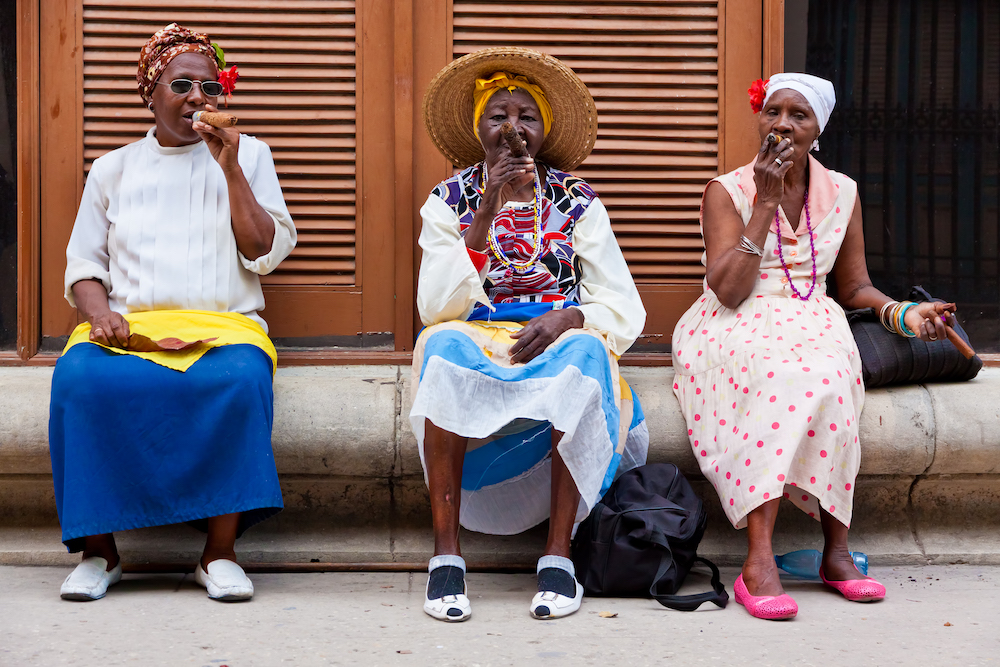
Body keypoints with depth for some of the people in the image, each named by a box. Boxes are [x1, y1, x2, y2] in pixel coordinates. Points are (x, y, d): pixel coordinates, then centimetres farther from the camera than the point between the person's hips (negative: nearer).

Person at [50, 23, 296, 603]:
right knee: (80, 377, -33)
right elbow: (83, 264, 15)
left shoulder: (248, 155, 15)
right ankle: (99, 550, -18)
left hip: (224, 326, -1)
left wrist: (229, 168, -3)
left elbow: (267, 252, 4)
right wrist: (100, 312, -7)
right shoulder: (113, 169, 19)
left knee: (242, 379, -36)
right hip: (129, 327, 1)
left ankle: (220, 552, -25)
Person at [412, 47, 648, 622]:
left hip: (561, 345, 0)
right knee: (443, 344, -34)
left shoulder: (576, 202, 8)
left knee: (586, 350, -34)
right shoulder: (451, 201, 8)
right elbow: (436, 306, -6)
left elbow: (625, 309, 3)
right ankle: (446, 553, -32)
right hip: (475, 342, 0)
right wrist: (485, 217, -15)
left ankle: (559, 551, -31)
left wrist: (566, 319, -18)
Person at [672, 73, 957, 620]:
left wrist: (901, 312, -5)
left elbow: (853, 287, 16)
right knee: (780, 377, -37)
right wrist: (767, 203, -13)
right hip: (736, 329, -3)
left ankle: (836, 552, -29)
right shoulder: (728, 191, 1)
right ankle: (759, 561, -41)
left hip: (811, 326, 3)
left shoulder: (841, 193, 12)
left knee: (819, 379, -34)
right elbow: (728, 291, -12)